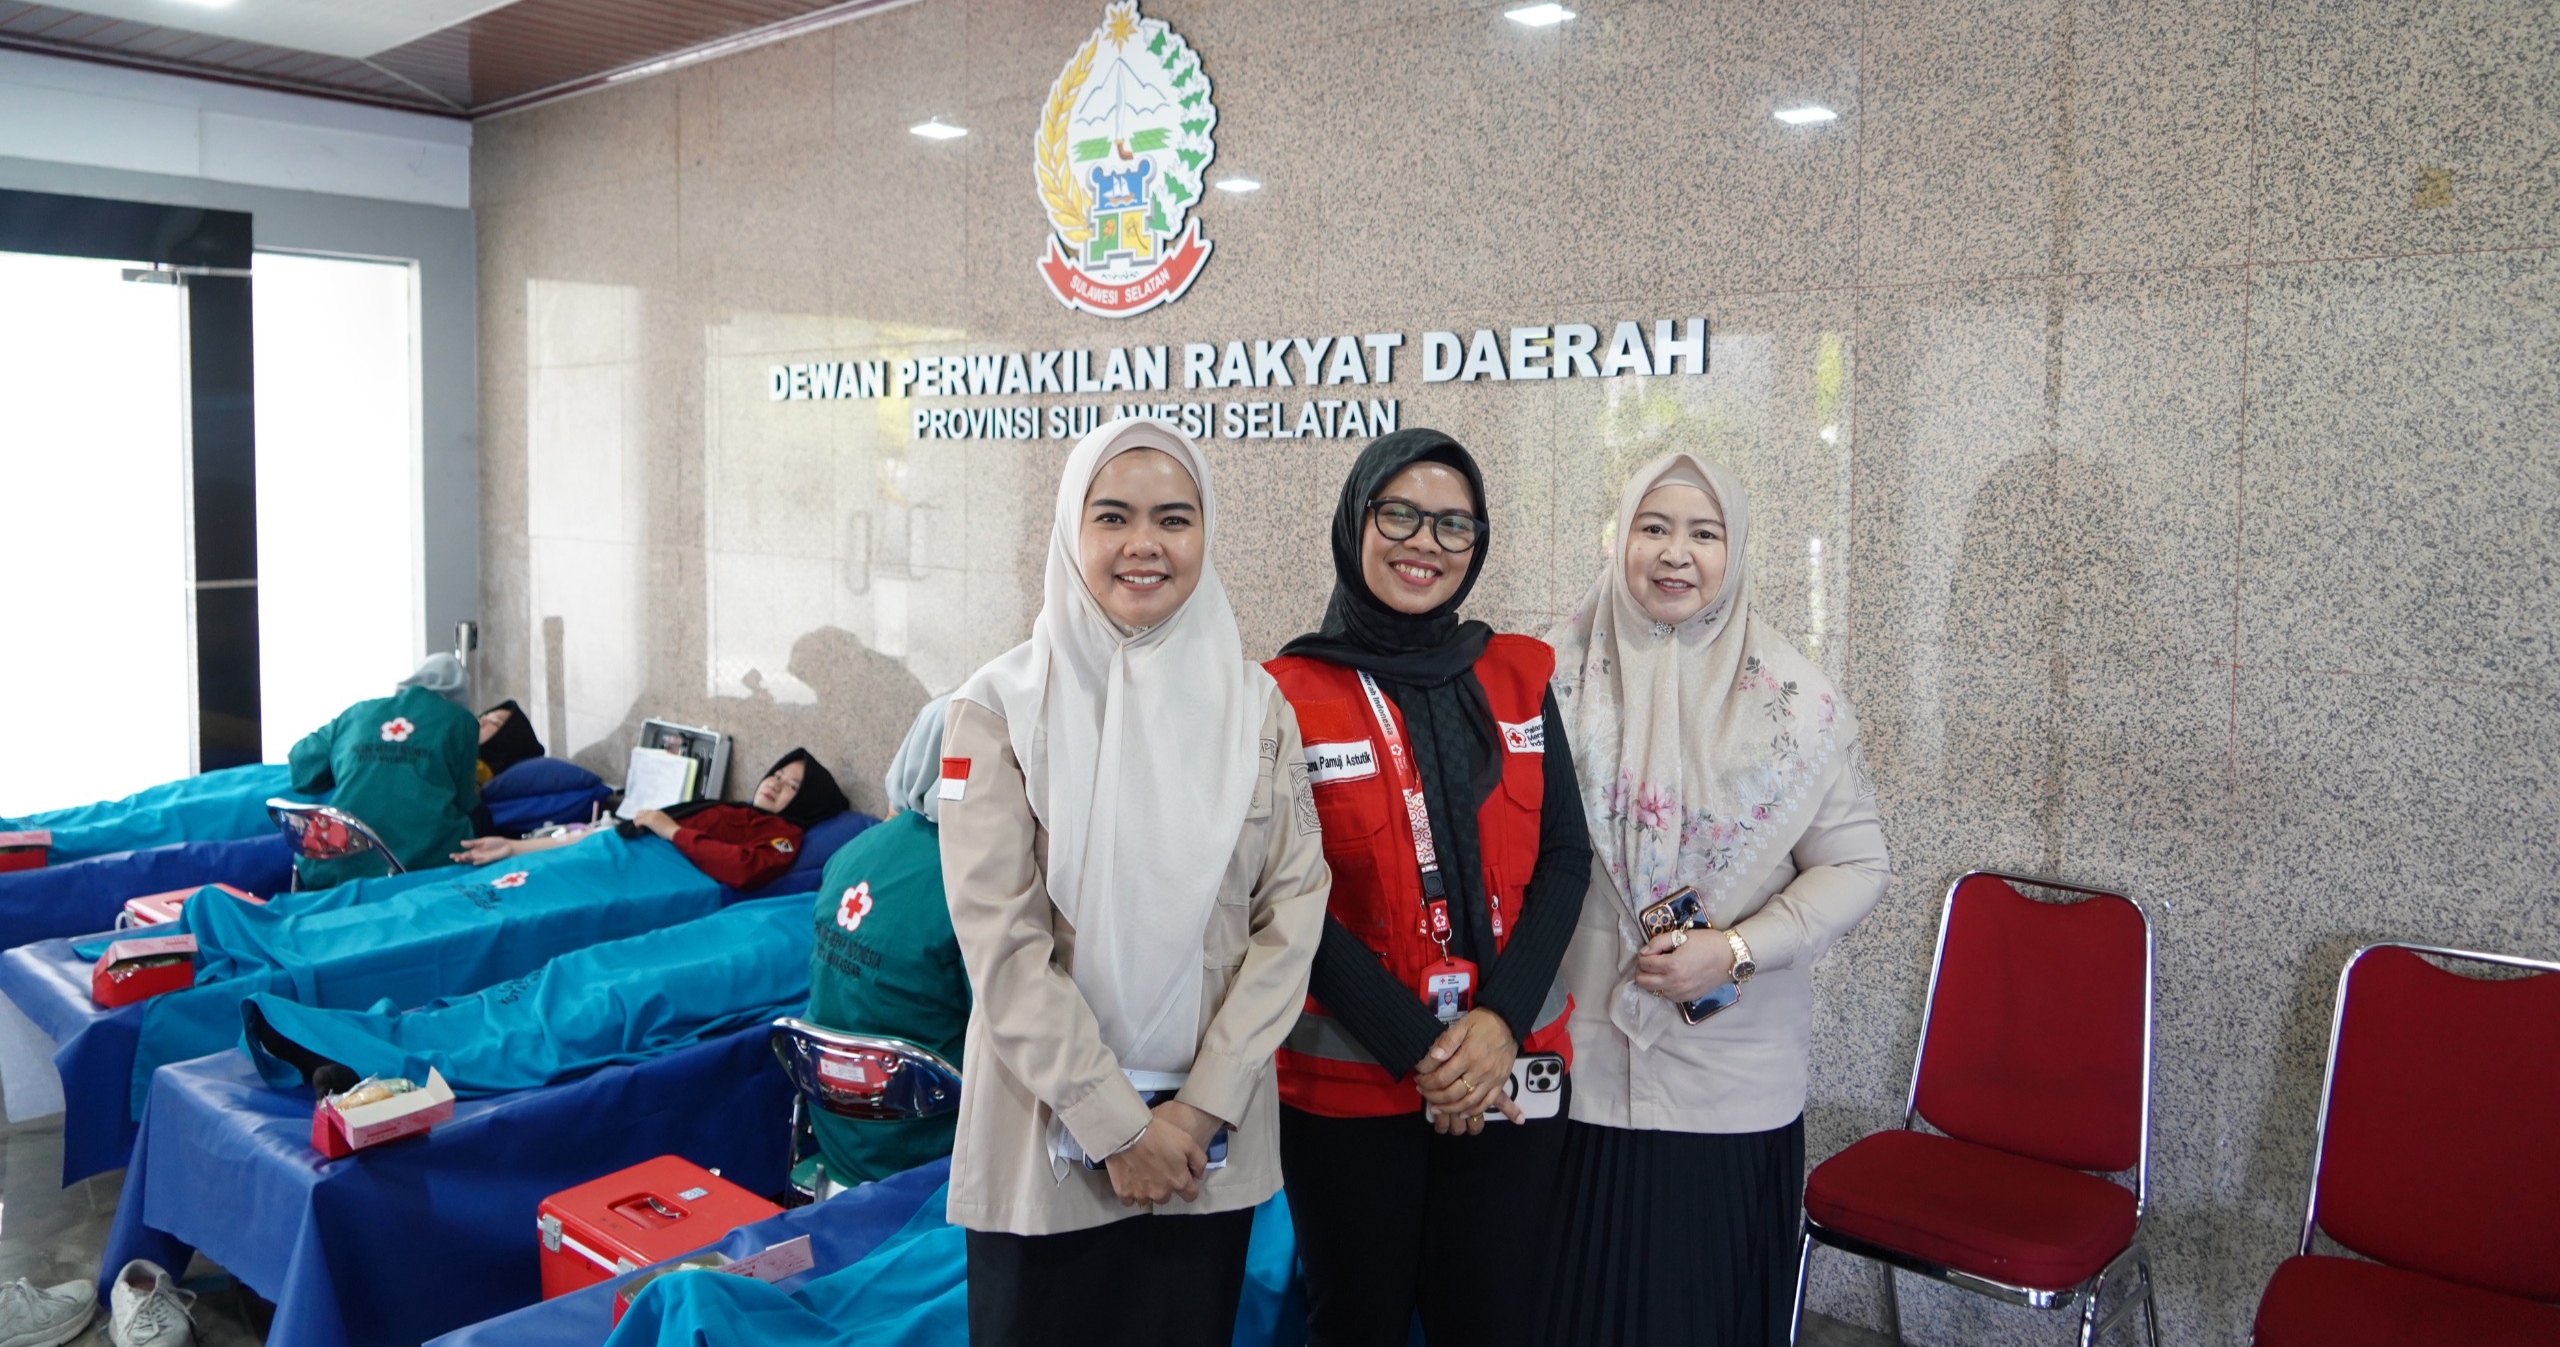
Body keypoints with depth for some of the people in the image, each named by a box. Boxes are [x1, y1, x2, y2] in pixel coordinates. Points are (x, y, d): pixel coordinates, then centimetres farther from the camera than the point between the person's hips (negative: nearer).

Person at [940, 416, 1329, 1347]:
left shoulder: (1253, 704, 2)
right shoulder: (1001, 708, -7)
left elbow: (1293, 910, -2)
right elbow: (1001, 939, -11)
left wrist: (1204, 1103, -10)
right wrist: (1115, 1125, -13)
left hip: (1213, 1140, 3)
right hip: (1045, 1134, -2)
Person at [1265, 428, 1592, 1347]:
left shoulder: (1518, 678, 5)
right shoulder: (1291, 695, -6)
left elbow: (1565, 856, 2)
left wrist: (1500, 1022, -11)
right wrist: (1418, 1050, -13)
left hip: (1512, 1072, 3)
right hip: (1347, 1083, -3)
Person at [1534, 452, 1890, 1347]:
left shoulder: (1794, 704, -3)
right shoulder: (1559, 682, -1)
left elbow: (1855, 864, 0)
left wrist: (1736, 951, -13)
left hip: (1734, 1082, 0)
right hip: (1577, 1068, 0)